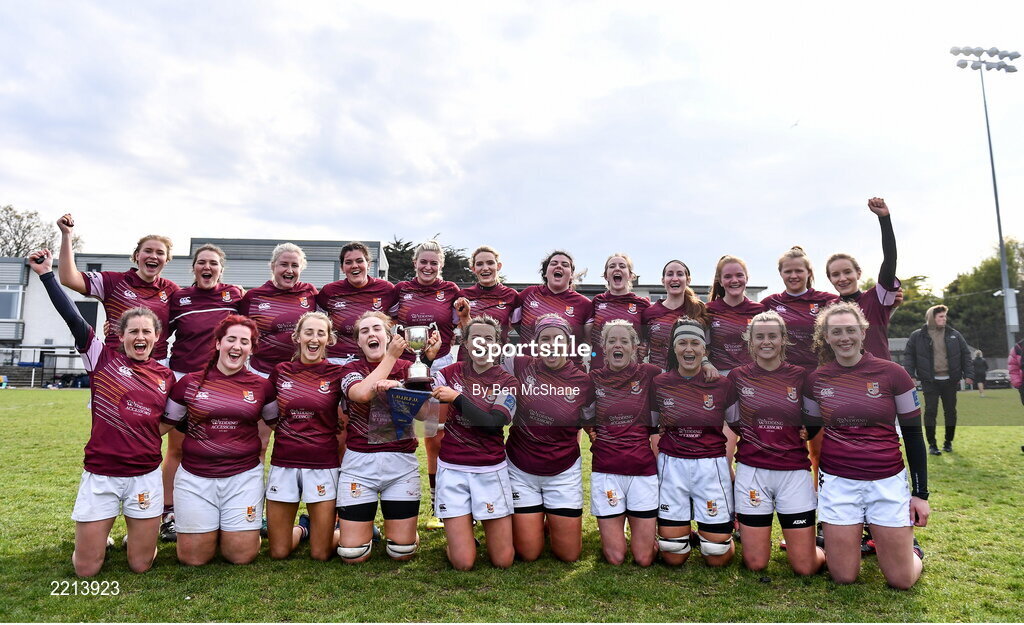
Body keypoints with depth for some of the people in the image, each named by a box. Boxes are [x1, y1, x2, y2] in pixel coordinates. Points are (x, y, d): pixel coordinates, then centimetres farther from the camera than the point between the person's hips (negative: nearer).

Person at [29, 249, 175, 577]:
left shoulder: (166, 377, 4)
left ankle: (138, 534, 39)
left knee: (141, 565, 7)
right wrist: (47, 274, -15)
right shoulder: (103, 358, -2)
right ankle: (101, 536, 38)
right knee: (85, 569, 6)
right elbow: (73, 318, -12)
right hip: (100, 475, -1)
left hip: (146, 476, 1)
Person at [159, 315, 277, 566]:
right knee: (193, 558, 5)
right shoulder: (190, 382, 0)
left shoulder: (261, 386, 1)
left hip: (244, 476, 0)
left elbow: (277, 423, 16)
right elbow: (162, 425, 9)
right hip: (195, 477, 0)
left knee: (242, 556, 2)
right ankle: (210, 531, 36)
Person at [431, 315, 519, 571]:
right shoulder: (452, 373, 4)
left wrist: (457, 397, -19)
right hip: (452, 470, 0)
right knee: (463, 563, -2)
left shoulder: (507, 383, 0)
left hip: (491, 470, 0)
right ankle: (462, 527, 28)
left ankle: (492, 526, 33)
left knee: (503, 561, 4)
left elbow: (493, 423, -14)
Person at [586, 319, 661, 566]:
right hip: (606, 470, 0)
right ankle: (610, 530, 34)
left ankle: (645, 531, 35)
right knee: (615, 558, 4)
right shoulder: (593, 379, 1)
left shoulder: (649, 374, -1)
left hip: (643, 469, 0)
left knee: (644, 559, 5)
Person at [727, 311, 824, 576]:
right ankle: (753, 535, 36)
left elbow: (815, 429, 9)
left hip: (794, 472, 0)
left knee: (805, 567, 2)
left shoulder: (801, 377, 2)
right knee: (755, 564, 5)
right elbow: (730, 425, 8)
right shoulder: (737, 377, 2)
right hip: (751, 472, 0)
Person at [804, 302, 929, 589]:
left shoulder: (892, 374, -6)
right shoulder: (816, 380, -1)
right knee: (843, 577, 4)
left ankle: (909, 545, 37)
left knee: (902, 580, 5)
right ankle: (849, 540, 35)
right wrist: (816, 479, 9)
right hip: (837, 481, 1)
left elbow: (913, 434, 0)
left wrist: (921, 493, -1)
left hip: (888, 481, -1)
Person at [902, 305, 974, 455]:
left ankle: (948, 442, 23)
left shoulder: (954, 335, 6)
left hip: (950, 380, 3)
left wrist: (969, 374, 2)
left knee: (950, 411, 9)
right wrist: (910, 375, -8)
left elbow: (965, 354, 10)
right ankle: (932, 444, 6)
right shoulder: (917, 336, -1)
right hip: (930, 381, -3)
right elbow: (908, 355, 1)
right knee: (930, 411, -3)